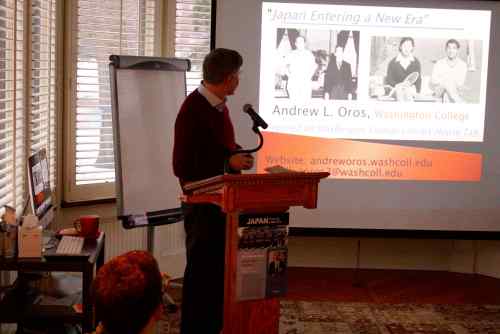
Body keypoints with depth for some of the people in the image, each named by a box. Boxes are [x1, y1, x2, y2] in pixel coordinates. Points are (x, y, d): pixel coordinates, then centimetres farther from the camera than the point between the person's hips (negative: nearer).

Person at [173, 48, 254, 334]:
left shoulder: (220, 105, 7)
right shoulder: (193, 110, -20)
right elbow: (183, 167, -21)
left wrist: (239, 155, 1)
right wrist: (228, 163, -19)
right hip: (202, 203, -9)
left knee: (220, 267, 15)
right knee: (202, 269, 1)